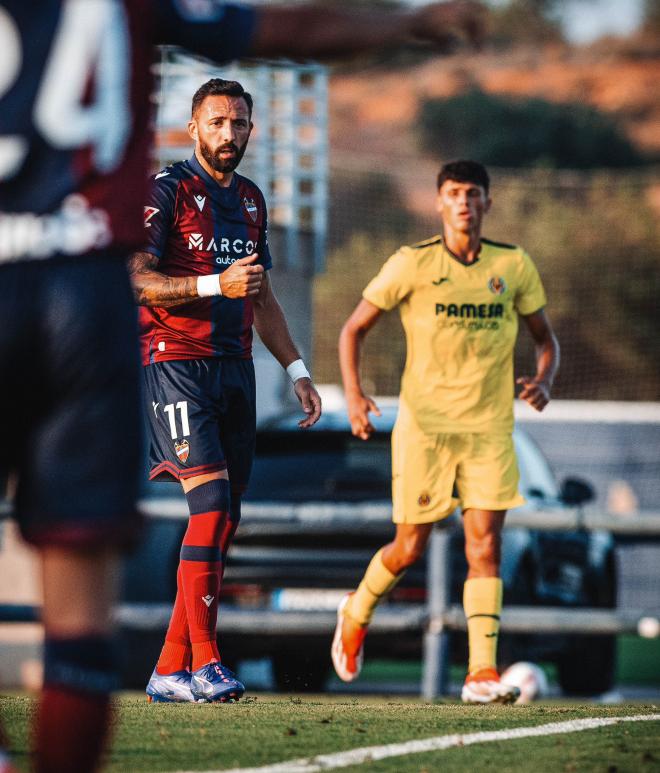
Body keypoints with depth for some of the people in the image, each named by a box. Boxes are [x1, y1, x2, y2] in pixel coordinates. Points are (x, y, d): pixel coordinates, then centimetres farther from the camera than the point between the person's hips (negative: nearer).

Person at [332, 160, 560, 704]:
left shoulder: (514, 266, 3)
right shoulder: (412, 265, -5)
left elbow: (545, 337, 13)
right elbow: (353, 330, 2)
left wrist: (544, 379, -8)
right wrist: (353, 394, -12)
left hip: (490, 429, 2)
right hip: (424, 424, -2)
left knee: (485, 543, -9)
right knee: (410, 548, 3)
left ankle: (483, 672, -11)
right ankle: (357, 614, 34)